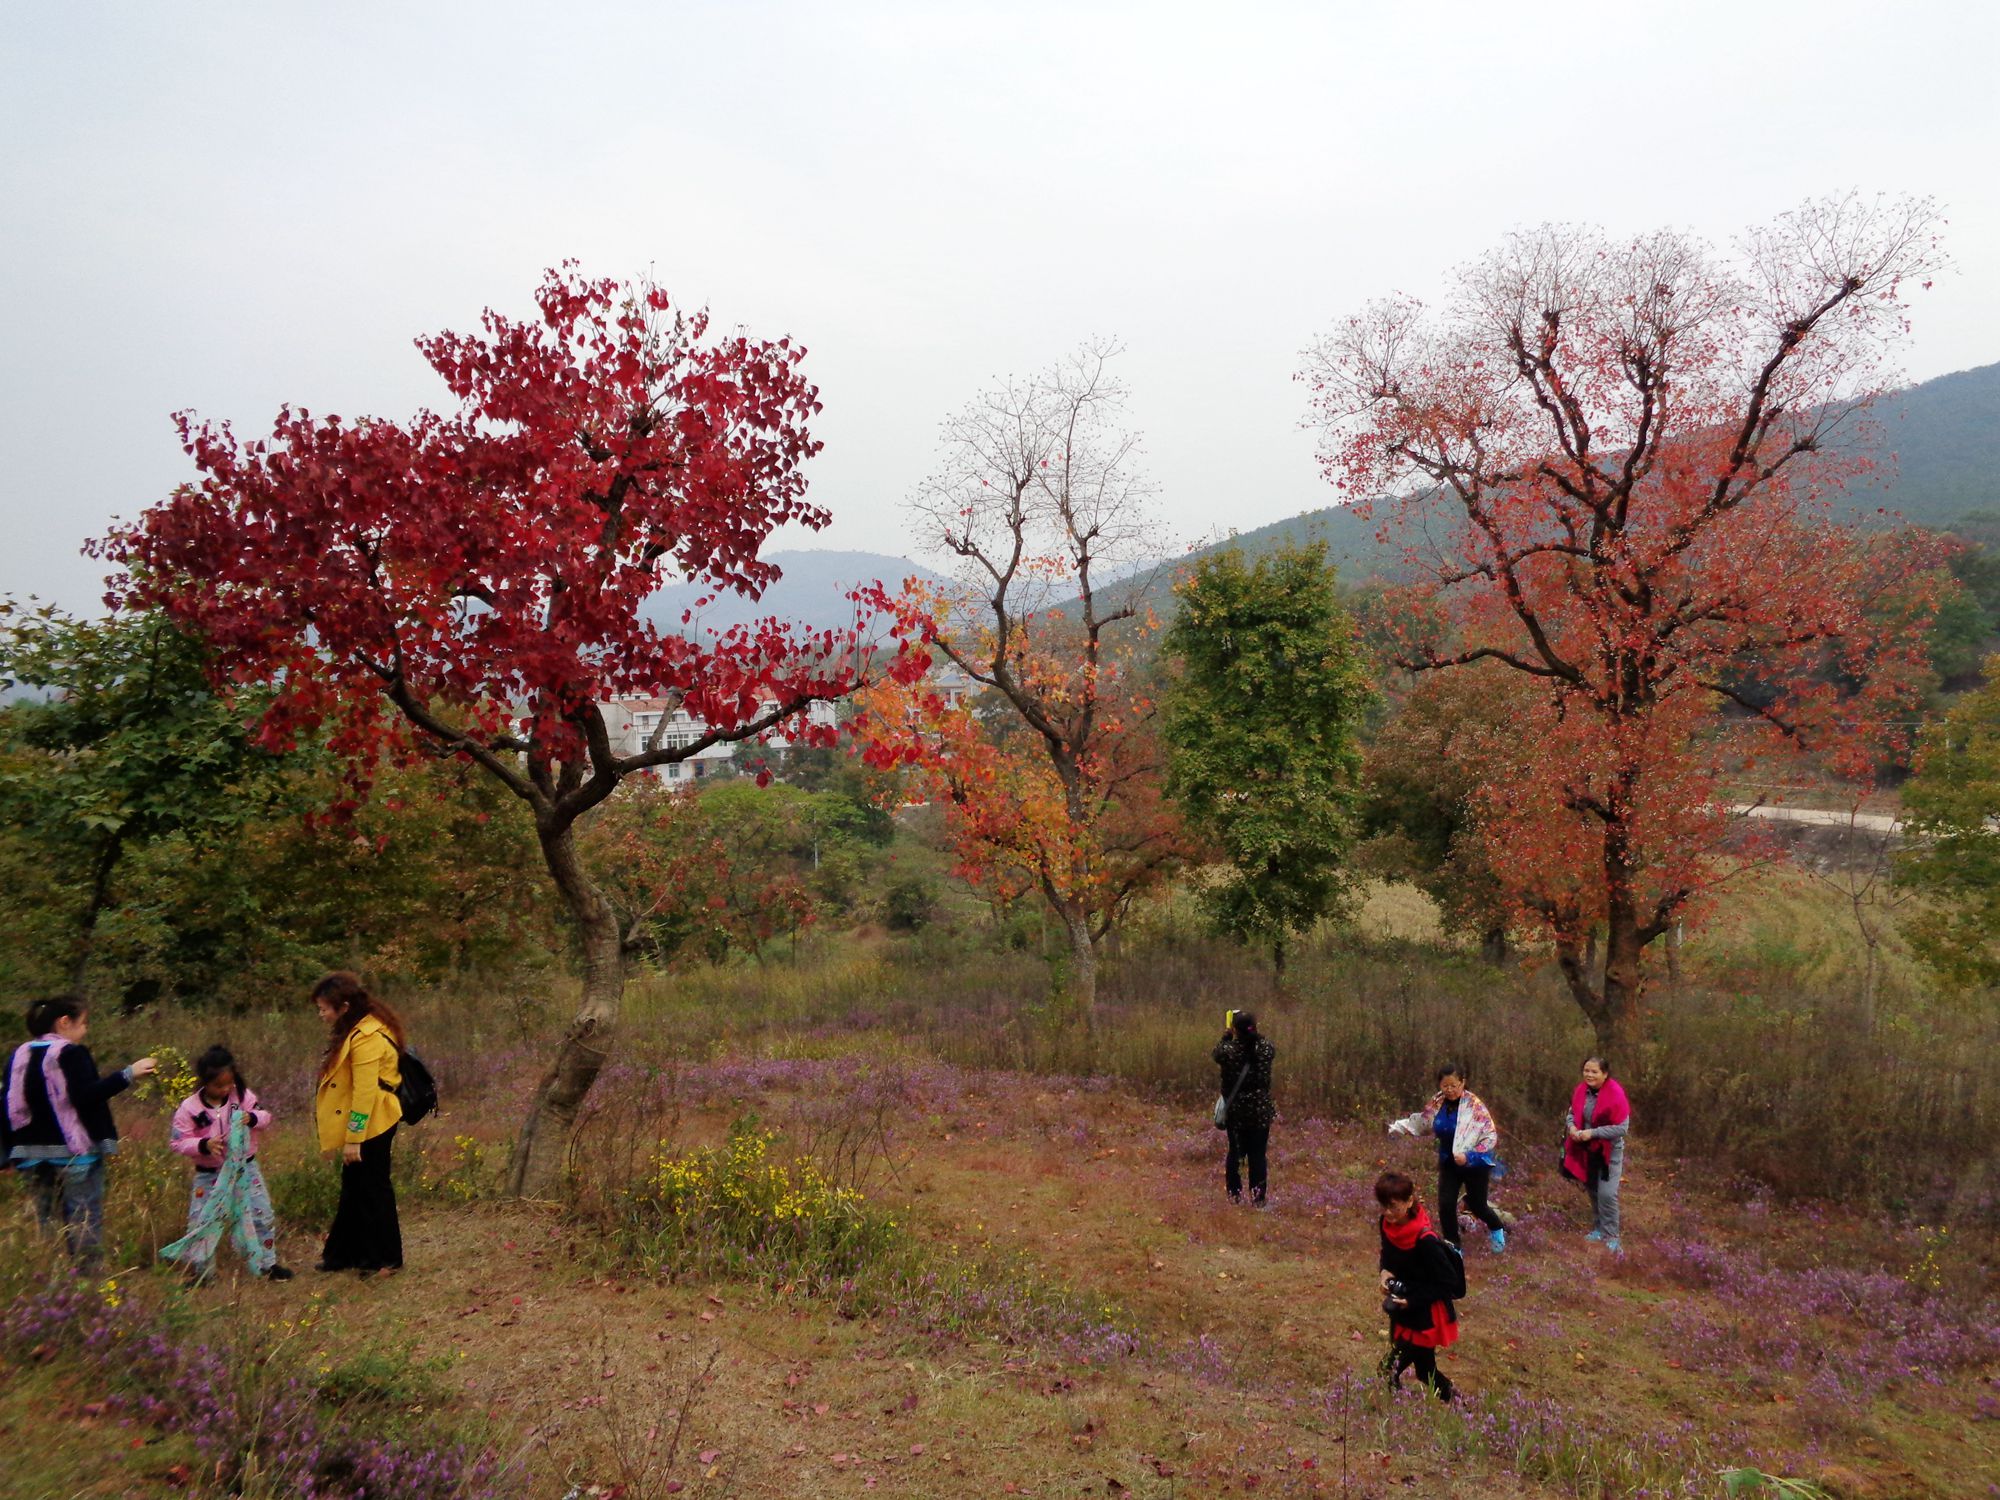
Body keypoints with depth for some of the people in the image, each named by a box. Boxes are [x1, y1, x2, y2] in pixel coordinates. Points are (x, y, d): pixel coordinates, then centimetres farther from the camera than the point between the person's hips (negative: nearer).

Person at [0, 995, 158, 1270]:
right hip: (74, 1152, -7)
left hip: (32, 1154, 7)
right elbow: (86, 1096, -22)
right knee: (85, 1221, -2)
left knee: (46, 1222, 14)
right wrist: (128, 1074, -20)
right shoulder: (71, 1053, -11)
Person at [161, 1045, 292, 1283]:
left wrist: (253, 1118, -21)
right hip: (209, 1175, -1)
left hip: (244, 1168, 2)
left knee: (261, 1216, 2)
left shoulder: (242, 1095, -4)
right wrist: (204, 1145, -24)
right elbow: (176, 1141, -9)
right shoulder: (190, 1108, -11)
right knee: (203, 1222, 2)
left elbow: (265, 1116, 2)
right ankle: (198, 1271, 20)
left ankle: (267, 1264, 16)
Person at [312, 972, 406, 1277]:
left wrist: (354, 1138, -21)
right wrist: (351, 1135, 16)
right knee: (354, 1189, 19)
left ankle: (385, 1259, 13)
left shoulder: (366, 1038, -22)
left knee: (372, 1190, 2)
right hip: (364, 1126, 10)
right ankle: (343, 1253, 32)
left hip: (370, 1127, -10)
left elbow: (365, 1092, -24)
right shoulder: (356, 1030, 10)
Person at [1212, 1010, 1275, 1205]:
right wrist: (1254, 1035, 23)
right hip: (1261, 1110, 1)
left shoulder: (1229, 1050, -15)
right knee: (1259, 1154, 8)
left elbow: (1216, 1054, 8)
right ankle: (1258, 1198, 11)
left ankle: (1235, 1195, 18)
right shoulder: (1265, 1049, -9)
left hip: (1236, 1110, -1)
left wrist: (1226, 1037, 22)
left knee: (1235, 1152, 13)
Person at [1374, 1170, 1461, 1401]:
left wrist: (1412, 1300, -23)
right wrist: (1385, 1271, -9)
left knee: (1389, 1372, -3)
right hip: (1403, 1313, 8)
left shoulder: (1425, 1241, -30)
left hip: (1425, 1318, -8)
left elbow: (1448, 1282, -21)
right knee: (1425, 1370, 24)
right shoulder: (1388, 1224, -8)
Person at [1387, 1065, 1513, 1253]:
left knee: (1476, 1206, 13)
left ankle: (1497, 1228, 48)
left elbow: (1491, 1136, -21)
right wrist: (1399, 1127, -1)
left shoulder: (1475, 1105, -24)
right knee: (1445, 1205, -5)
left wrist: (1469, 1155, -30)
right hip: (1449, 1163, 4)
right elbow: (1421, 1122, 9)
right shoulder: (1437, 1102, -9)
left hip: (1475, 1164, -4)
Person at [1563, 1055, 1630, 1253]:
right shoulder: (1581, 1090, -5)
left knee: (1607, 1194, -12)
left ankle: (1611, 1237, 1)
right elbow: (1572, 1113, 9)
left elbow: (1622, 1127, -22)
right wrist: (1572, 1127, -13)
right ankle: (1598, 1229, 34)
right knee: (1592, 1192, 18)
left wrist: (1593, 1133, -27)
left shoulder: (1616, 1094, -22)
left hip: (1609, 1152, -6)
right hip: (1586, 1150, 6)